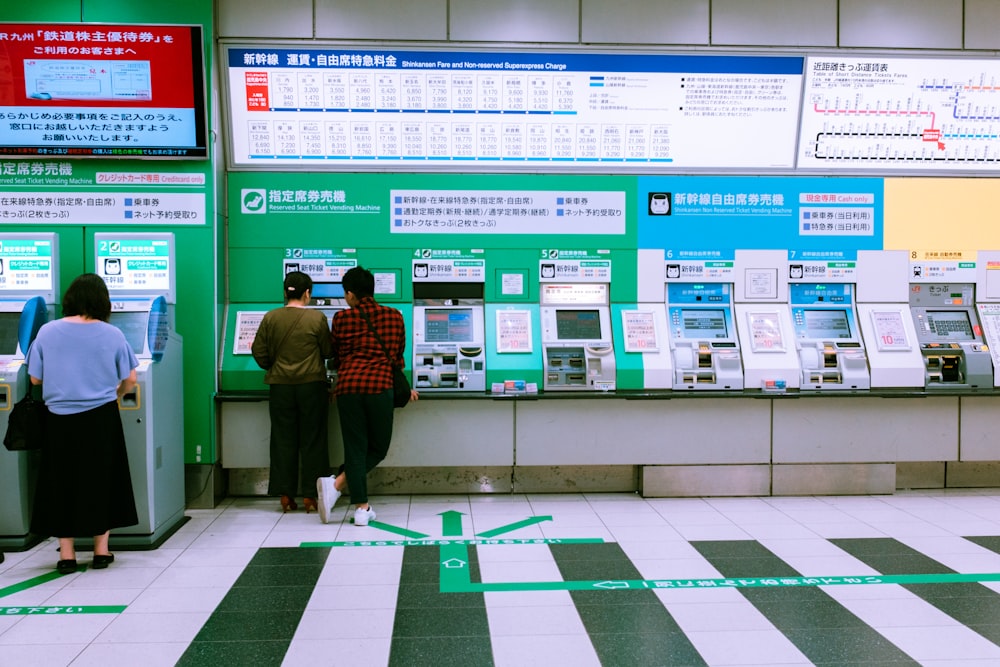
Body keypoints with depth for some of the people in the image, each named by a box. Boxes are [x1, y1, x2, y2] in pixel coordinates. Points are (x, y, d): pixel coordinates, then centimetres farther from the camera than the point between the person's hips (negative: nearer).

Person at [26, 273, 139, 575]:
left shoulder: (47, 332, -6)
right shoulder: (112, 335, -8)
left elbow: (35, 378, 1)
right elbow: (129, 381, -1)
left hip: (60, 420, 1)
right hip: (101, 419, 0)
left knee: (62, 482, 11)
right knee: (102, 480, 12)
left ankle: (67, 554, 15)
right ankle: (101, 550, 18)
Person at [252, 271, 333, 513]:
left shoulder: (270, 318, -1)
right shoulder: (317, 318, -8)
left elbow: (259, 353, 2)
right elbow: (328, 352, -1)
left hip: (280, 386, 2)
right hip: (312, 385, -2)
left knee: (283, 440, 9)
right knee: (312, 440, 6)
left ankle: (286, 495, 11)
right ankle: (310, 495, 8)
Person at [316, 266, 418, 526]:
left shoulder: (341, 318, 7)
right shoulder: (394, 316, 9)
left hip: (348, 386, 1)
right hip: (380, 386, -1)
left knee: (355, 447, 7)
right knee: (378, 447, 12)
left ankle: (362, 507, 3)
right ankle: (337, 484, -3)